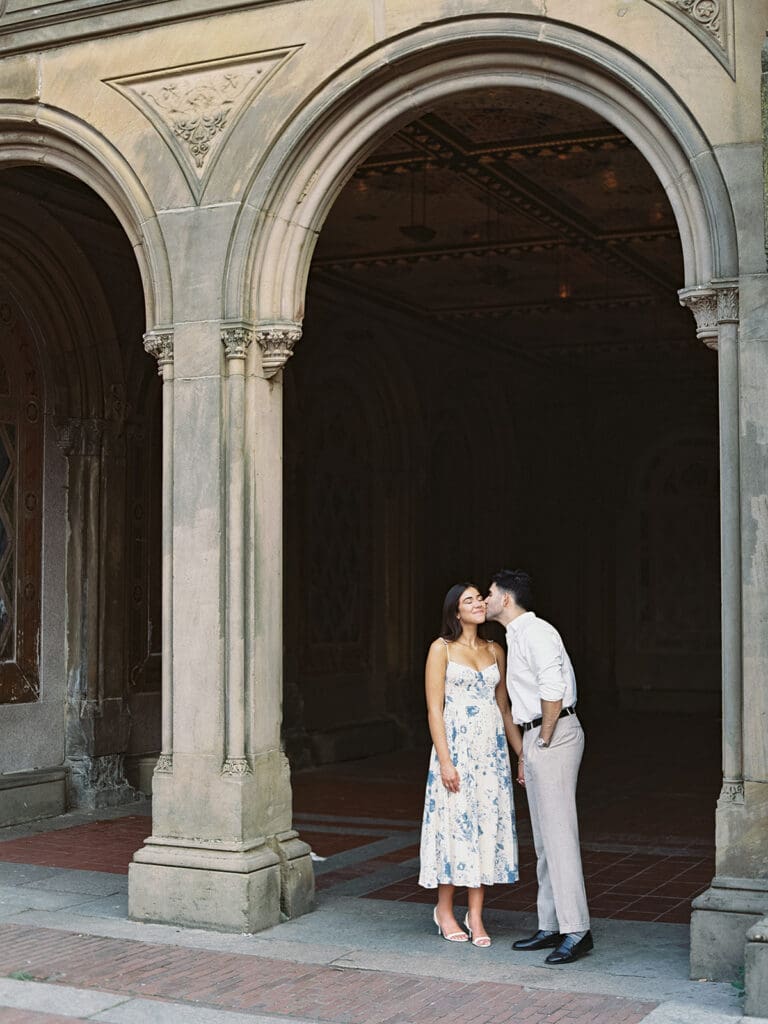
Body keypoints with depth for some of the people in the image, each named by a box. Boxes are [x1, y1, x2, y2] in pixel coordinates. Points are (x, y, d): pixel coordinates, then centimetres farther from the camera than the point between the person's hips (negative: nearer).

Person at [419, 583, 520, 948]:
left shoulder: (495, 650, 11)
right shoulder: (442, 648, -2)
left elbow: (504, 705, 15)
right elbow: (434, 709, -6)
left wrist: (524, 752, 10)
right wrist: (444, 760, -14)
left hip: (491, 746, 4)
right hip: (456, 744, -4)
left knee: (488, 824, 3)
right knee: (455, 823, 0)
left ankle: (475, 915, 10)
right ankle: (445, 911, 17)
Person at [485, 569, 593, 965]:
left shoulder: (534, 632, -13)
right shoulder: (517, 636, 20)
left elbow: (553, 688, -24)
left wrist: (544, 740, -16)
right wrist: (526, 755, 21)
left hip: (554, 736, -11)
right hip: (537, 738, 11)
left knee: (558, 834, -10)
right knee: (544, 839, 12)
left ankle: (576, 930, -8)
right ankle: (551, 926, 17)